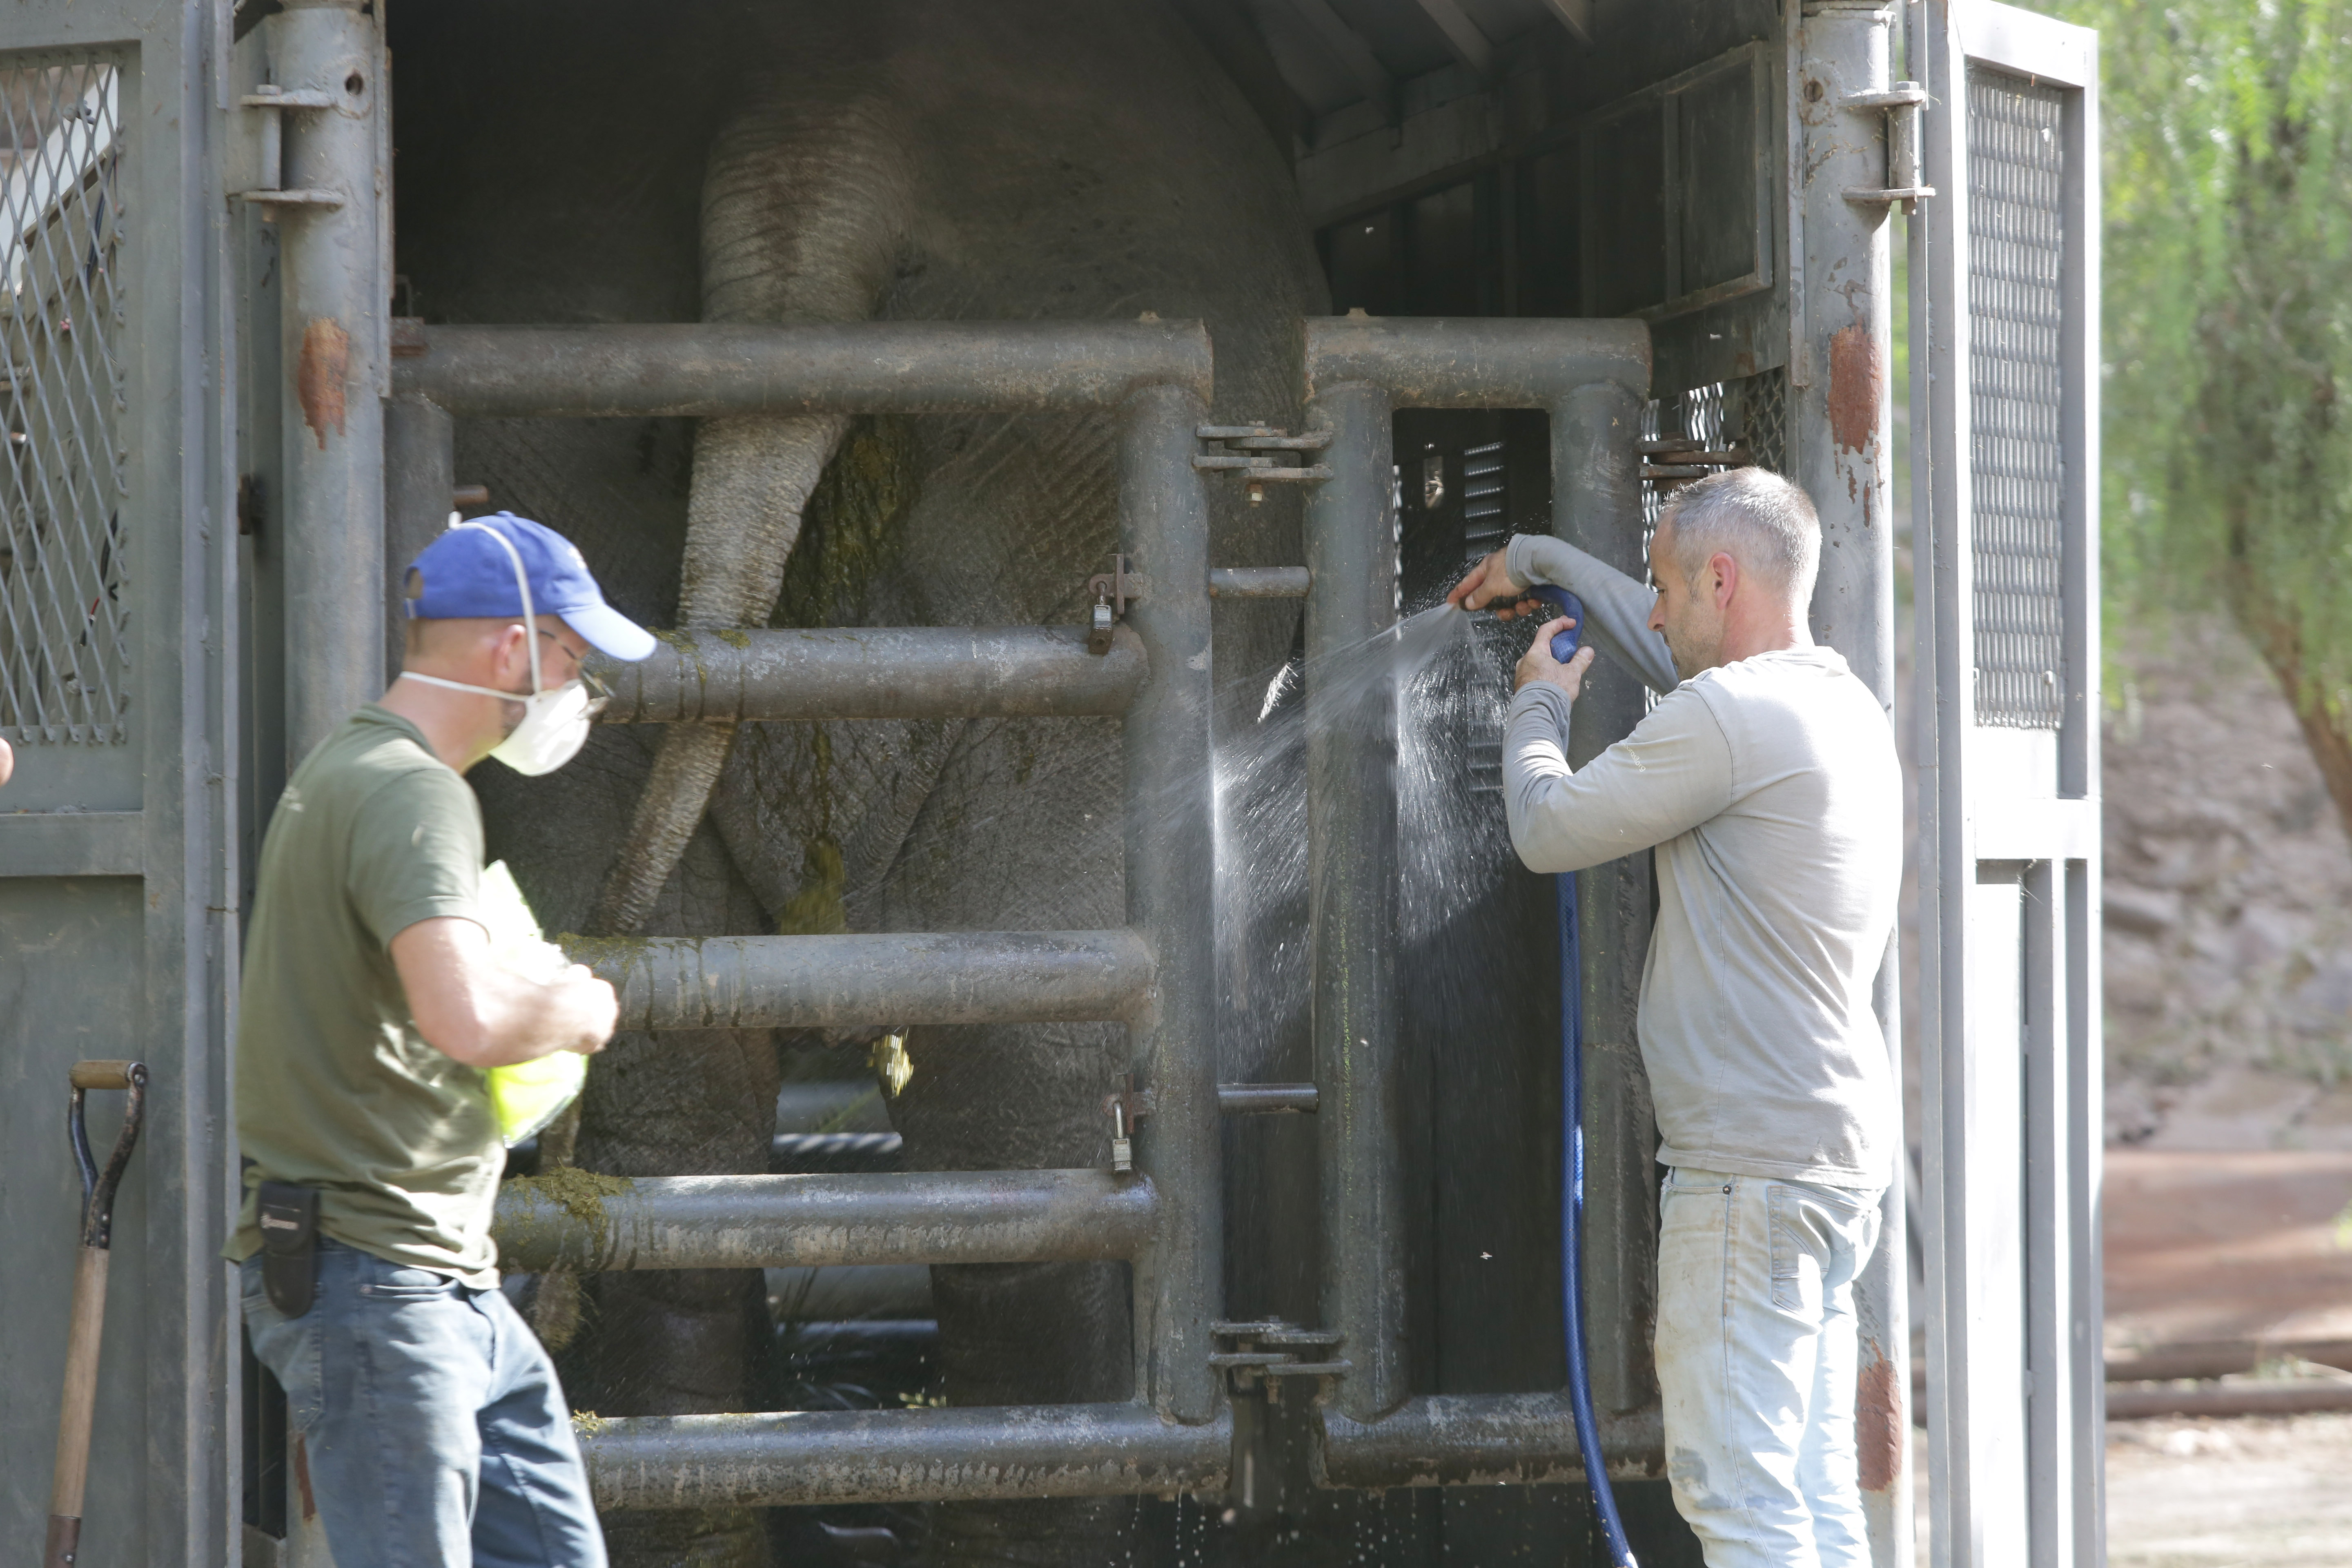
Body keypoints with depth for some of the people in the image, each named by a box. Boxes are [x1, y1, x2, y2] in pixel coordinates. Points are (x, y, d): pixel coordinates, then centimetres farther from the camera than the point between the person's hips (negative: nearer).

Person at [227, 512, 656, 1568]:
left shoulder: (345, 770, 18)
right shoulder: (412, 793, -17)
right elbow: (466, 1018, -33)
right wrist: (576, 1013, -13)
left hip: (449, 1282, 11)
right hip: (370, 1276, -11)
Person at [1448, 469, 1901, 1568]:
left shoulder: (1729, 718, -16)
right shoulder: (1837, 700, 15)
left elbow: (1548, 831, -7)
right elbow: (1678, 647, 34)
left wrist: (1538, 704, 12)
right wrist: (1537, 561, 42)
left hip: (1753, 1166, -10)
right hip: (1834, 1151, 10)